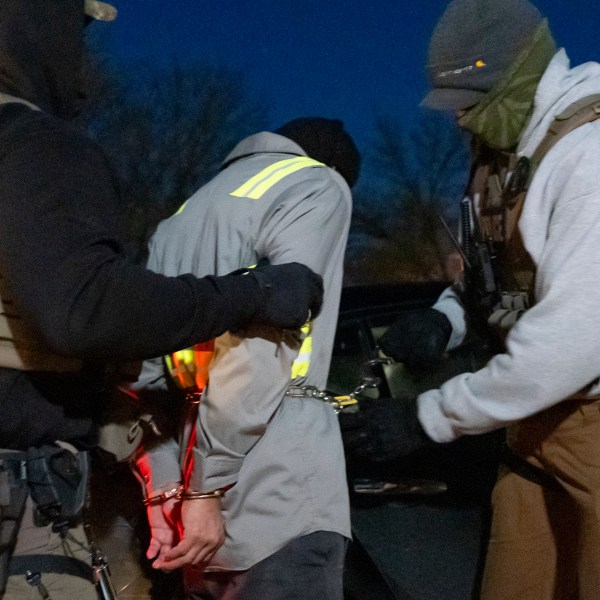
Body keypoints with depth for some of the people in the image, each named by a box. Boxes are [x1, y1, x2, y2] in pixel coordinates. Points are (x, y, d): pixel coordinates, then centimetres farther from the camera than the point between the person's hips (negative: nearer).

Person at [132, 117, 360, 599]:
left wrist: (162, 487, 9)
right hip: (280, 508, -7)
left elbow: (142, 370, 13)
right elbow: (262, 345, -14)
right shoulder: (318, 185, 1)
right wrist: (207, 487, -14)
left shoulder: (182, 217, 23)